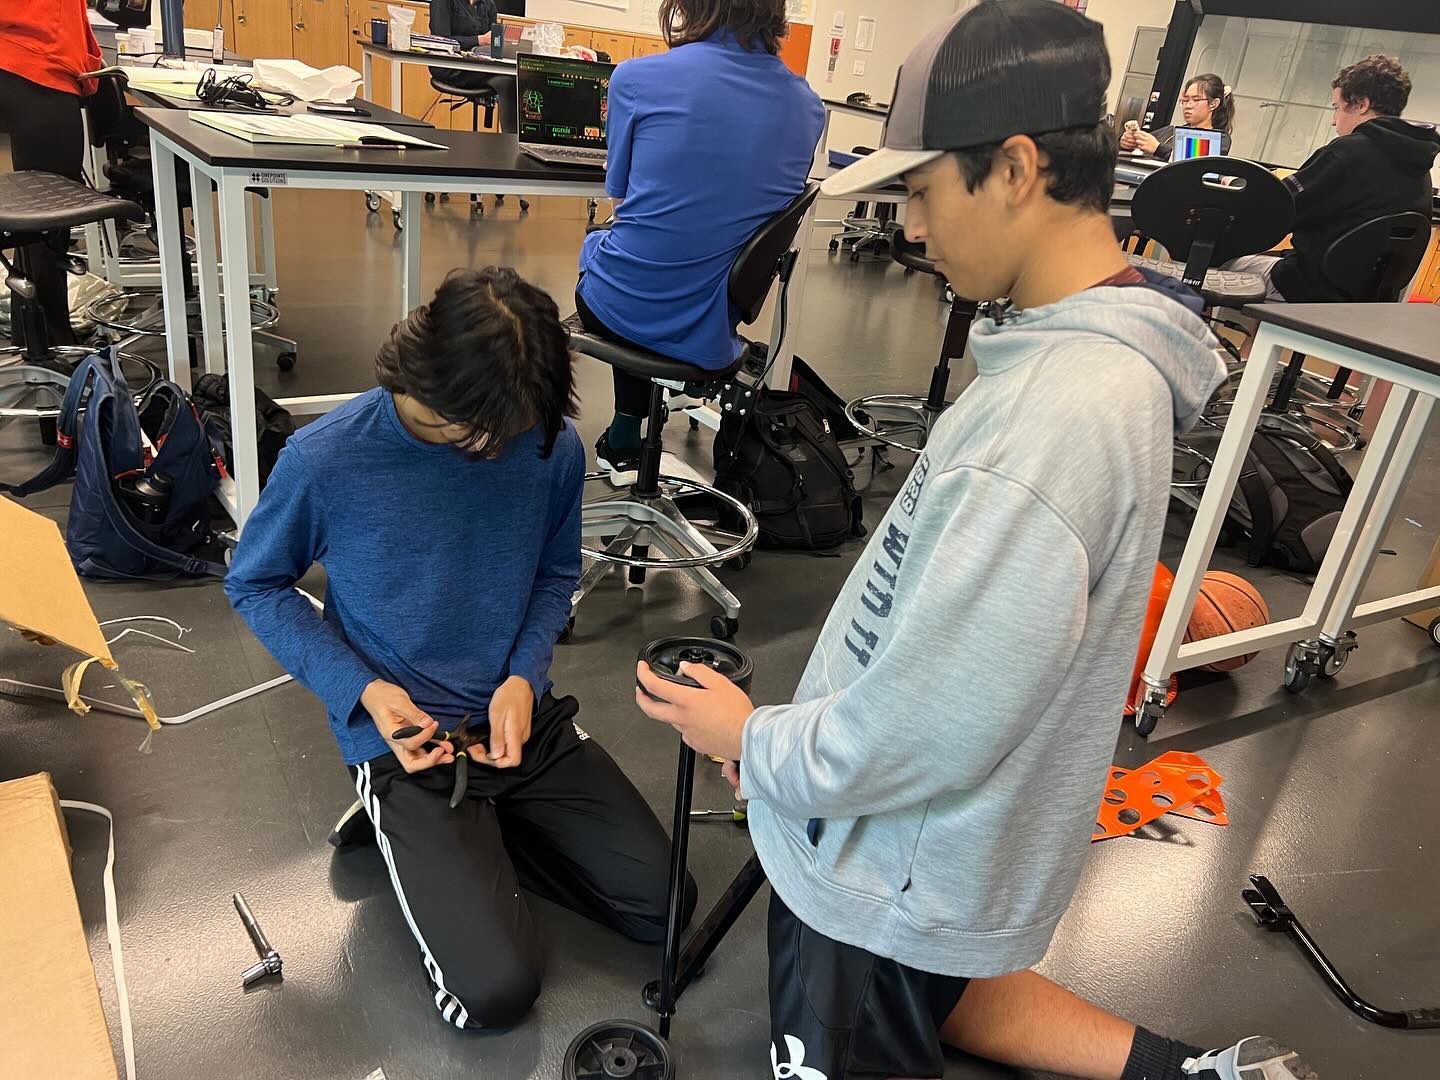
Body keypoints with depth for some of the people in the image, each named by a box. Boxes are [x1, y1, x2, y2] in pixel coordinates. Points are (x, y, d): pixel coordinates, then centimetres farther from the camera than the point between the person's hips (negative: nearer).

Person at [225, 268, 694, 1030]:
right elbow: (254, 586, -2)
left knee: (665, 904, 1)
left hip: (522, 714, 4)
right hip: (402, 735, -3)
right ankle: (410, 829, 13)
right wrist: (361, 689, -16)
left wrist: (523, 678, -12)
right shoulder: (325, 459, -19)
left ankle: (479, 834, 17)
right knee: (495, 993, -13)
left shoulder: (552, 446, -11)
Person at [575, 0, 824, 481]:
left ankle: (626, 442, 40)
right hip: (713, 332, 3)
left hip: (625, 309, -3)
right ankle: (625, 438, 38)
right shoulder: (808, 106, 0)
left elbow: (620, 194, 5)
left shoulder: (638, 77, -11)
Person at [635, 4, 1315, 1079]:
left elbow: (920, 734, -29)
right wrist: (791, 726, 10)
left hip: (891, 872, -9)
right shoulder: (1097, 353, -2)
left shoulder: (1055, 417, -33)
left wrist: (755, 742, -11)